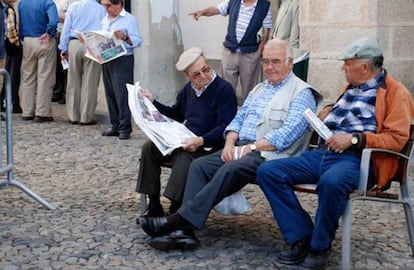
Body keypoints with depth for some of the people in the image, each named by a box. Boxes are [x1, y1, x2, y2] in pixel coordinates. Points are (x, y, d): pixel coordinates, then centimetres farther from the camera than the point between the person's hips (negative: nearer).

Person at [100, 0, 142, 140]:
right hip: (106, 60, 7)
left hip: (123, 61, -7)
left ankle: (125, 129, -3)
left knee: (122, 95, -8)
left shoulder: (130, 19, -6)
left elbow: (138, 40, -12)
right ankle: (115, 126, 15)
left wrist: (125, 37, -29)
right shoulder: (105, 20, 15)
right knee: (110, 94, 8)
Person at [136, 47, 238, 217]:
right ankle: (154, 207, -7)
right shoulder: (188, 89, 15)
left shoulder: (224, 89, -10)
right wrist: (153, 102, 19)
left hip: (209, 145, -8)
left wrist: (201, 141, -30)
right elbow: (176, 115, 29)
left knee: (184, 156, -36)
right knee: (149, 148, -9)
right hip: (184, 140, 8)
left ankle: (175, 212, -30)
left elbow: (225, 127, -17)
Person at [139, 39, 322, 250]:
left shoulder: (301, 92, -3)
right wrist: (230, 143, -1)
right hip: (242, 148, 8)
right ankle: (184, 231, -24)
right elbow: (238, 119, 21)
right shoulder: (259, 89, 23)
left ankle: (179, 220, -32)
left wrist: (251, 147, -17)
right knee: (199, 165, -14)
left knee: (230, 170, -33)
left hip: (270, 154, -8)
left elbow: (288, 133, -15)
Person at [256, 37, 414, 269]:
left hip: (355, 159, -8)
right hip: (322, 153, 8)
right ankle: (302, 238, -10)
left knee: (331, 181, -42)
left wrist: (354, 139, -17)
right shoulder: (352, 88, 24)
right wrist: (327, 114, 19)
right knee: (268, 171, -9)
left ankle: (320, 246, -17)